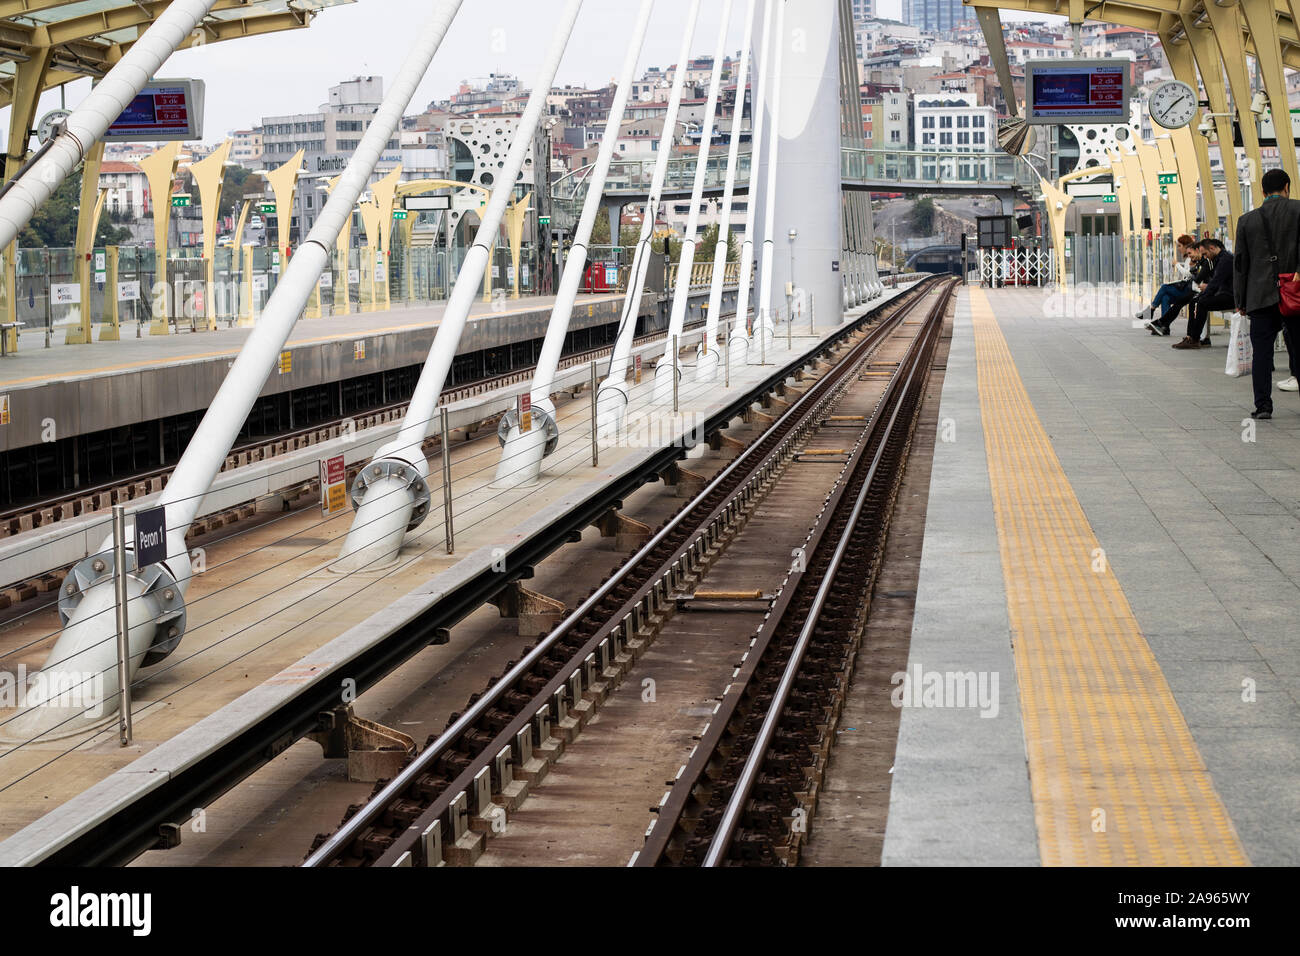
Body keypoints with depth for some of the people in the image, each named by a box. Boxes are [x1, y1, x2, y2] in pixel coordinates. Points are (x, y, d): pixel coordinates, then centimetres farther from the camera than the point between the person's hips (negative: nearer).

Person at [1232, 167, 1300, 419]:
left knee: (1262, 351, 2)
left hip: (1261, 296, 1)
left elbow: (1241, 263, 9)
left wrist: (1240, 300, 13)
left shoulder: (1247, 220, 7)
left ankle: (1262, 405, -4)